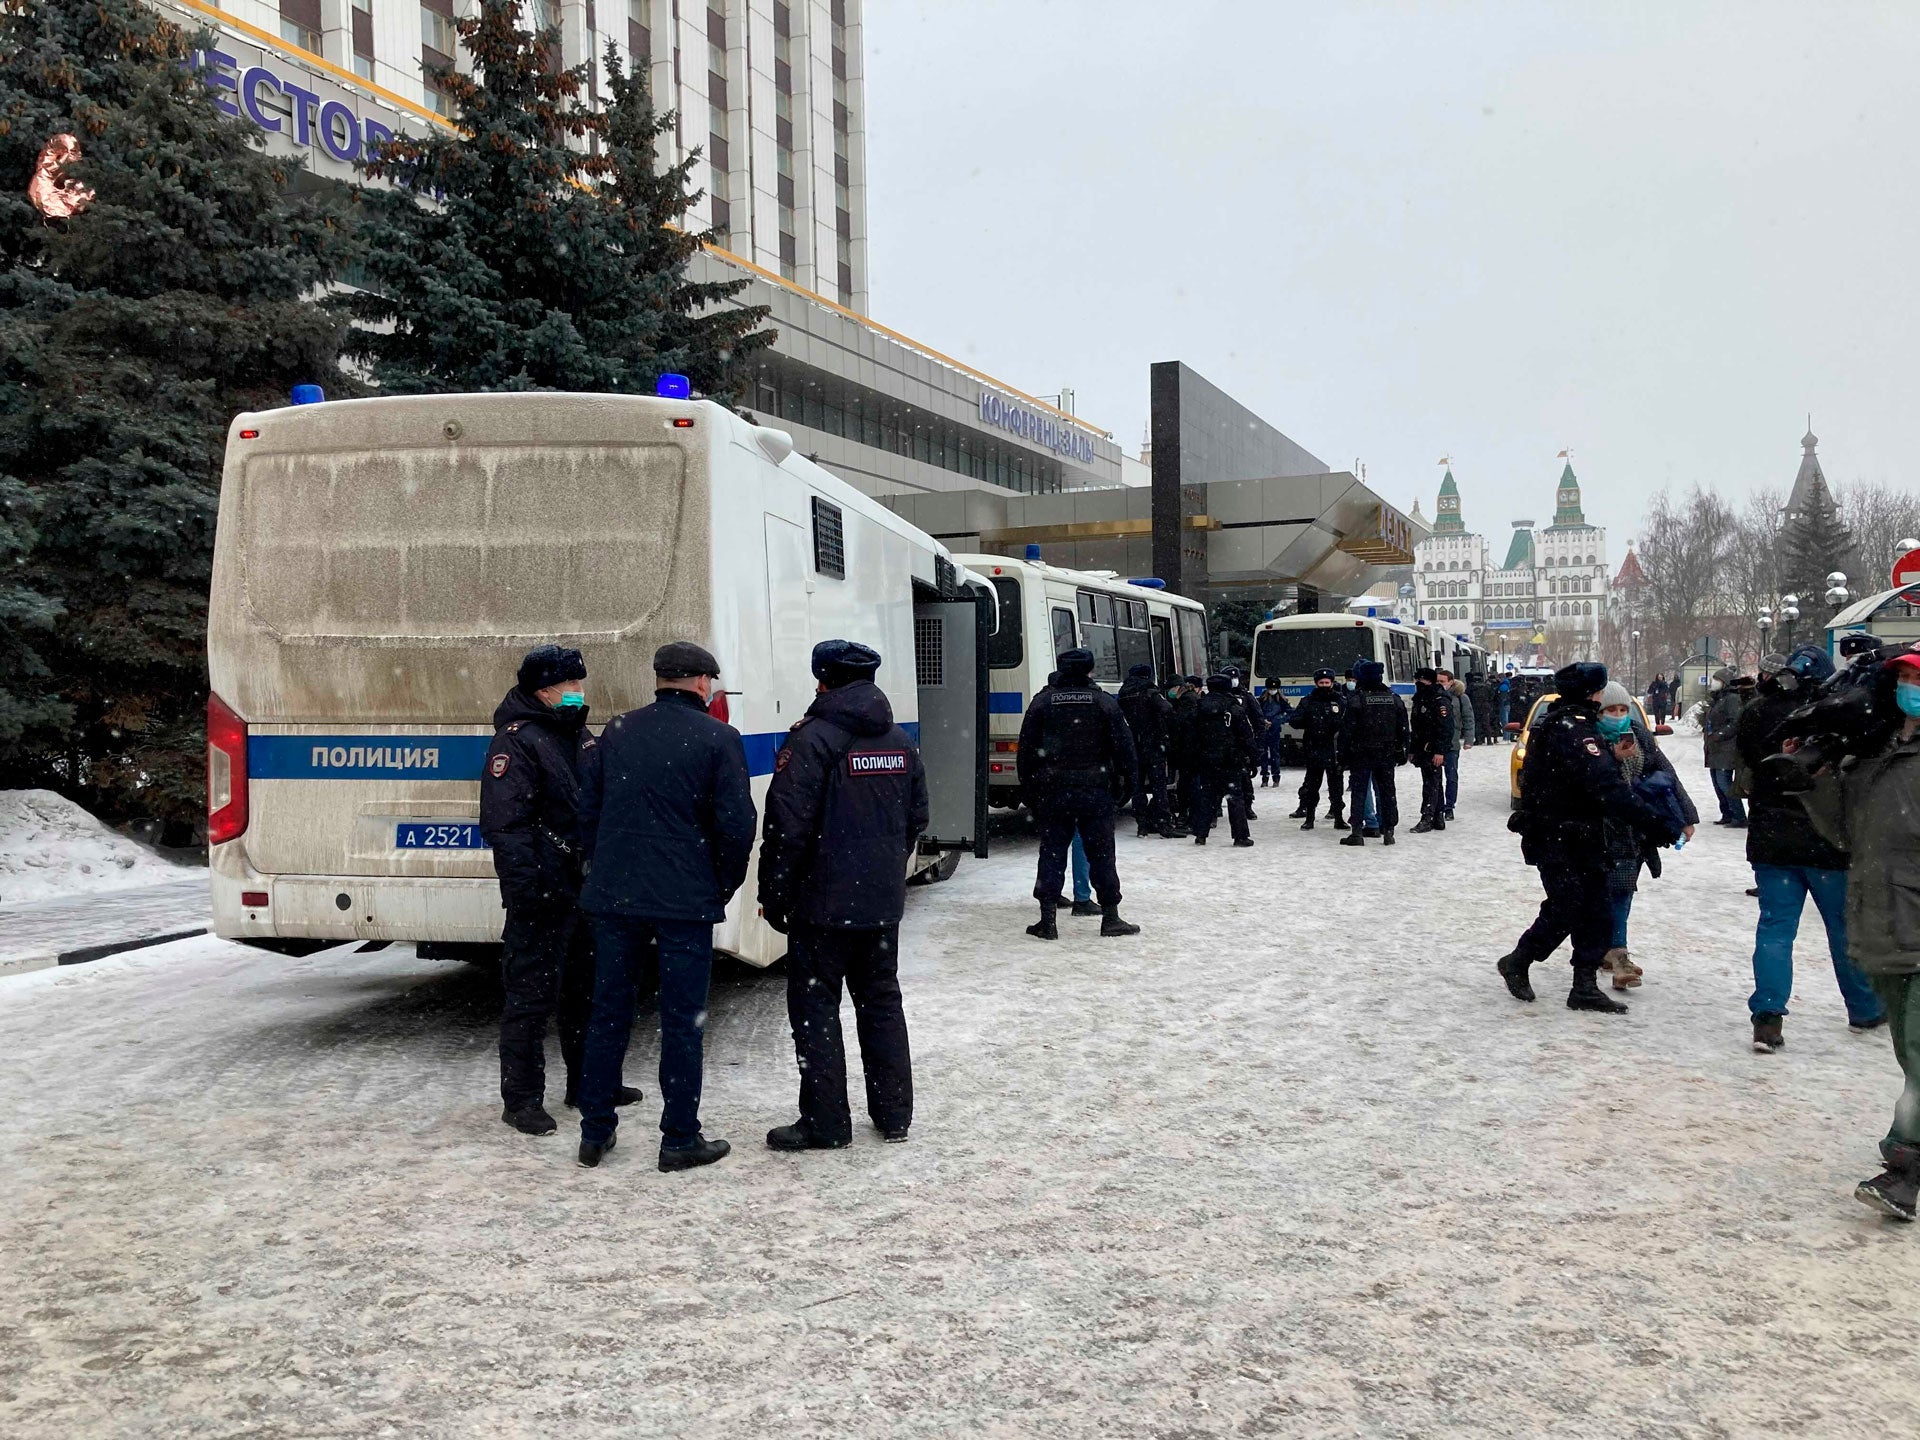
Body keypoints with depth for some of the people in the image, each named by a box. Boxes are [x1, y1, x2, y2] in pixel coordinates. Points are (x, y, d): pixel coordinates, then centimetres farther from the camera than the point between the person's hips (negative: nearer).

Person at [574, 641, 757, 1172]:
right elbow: (736, 824, -9)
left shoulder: (617, 733, 9)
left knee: (608, 1014, 13)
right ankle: (680, 1139, 10)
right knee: (682, 1022, 4)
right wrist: (724, 886, 5)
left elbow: (586, 811, 11)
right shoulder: (718, 738, -5)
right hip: (684, 903, -4)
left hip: (613, 897, 4)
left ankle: (595, 1133, 20)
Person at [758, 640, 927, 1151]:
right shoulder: (901, 743, 9)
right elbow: (916, 820, 17)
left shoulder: (814, 739, -14)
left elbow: (787, 827, -17)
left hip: (824, 902, -7)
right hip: (884, 902, 7)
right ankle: (893, 1113, 22)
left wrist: (773, 897, -8)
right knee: (881, 1000, 16)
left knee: (815, 1007, 2)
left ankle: (825, 1123, 5)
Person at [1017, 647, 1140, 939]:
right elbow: (1124, 746, -1)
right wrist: (1125, 782, 9)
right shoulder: (1104, 702, -1)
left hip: (1052, 791, 1)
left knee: (1052, 853, 5)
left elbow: (1026, 748, 3)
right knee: (1100, 852, 7)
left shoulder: (1042, 701, 2)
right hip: (1095, 791, -1)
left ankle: (1047, 920, 2)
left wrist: (1028, 785, 11)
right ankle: (1110, 917, 11)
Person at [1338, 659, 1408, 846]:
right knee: (1386, 791, 10)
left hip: (1362, 754, -4)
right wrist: (1402, 751, 15)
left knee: (1359, 792, 1)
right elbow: (1403, 728, 9)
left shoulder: (1356, 700, -11)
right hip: (1386, 754, 4)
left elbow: (1347, 729, -10)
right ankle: (1388, 831, 10)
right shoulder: (1393, 698, 4)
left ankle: (1357, 832, -2)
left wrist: (1344, 753, -2)